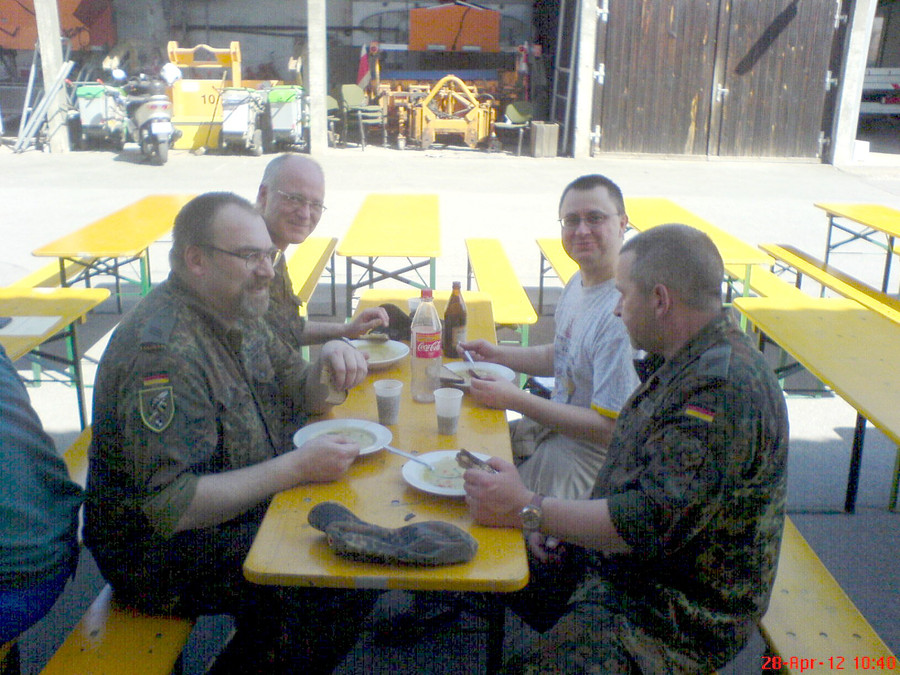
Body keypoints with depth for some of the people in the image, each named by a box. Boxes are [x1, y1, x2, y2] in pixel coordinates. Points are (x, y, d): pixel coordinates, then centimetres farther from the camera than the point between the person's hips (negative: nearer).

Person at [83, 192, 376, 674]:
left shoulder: (234, 315, 2)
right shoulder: (163, 350, -28)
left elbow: (305, 396, 13)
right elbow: (171, 506, -31)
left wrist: (329, 363, -11)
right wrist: (297, 466, -29)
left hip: (237, 510, 9)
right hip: (164, 556, -9)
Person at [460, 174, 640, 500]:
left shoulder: (622, 313, -28)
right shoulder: (578, 283, 4)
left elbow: (609, 428, -27)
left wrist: (517, 400, -24)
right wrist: (499, 354, 10)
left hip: (586, 452, -9)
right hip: (552, 427, 9)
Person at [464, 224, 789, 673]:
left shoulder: (725, 391, -28)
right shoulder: (683, 362, 6)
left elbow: (652, 522, -32)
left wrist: (527, 510, -25)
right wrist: (555, 520, 1)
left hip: (675, 617, -10)